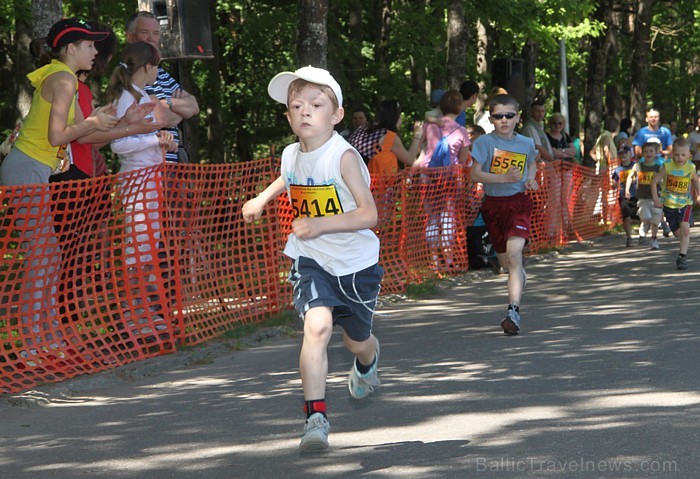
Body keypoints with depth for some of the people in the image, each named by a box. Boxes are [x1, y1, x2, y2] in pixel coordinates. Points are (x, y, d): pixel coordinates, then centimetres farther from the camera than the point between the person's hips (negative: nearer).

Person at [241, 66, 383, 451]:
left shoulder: (344, 157, -22)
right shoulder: (291, 155, -3)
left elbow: (368, 215, -27)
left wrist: (320, 224, -33)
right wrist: (263, 198, 19)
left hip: (355, 262, -2)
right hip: (311, 260, 3)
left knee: (356, 340, 17)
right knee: (317, 325, -23)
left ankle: (367, 362, 57)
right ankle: (315, 417, -22)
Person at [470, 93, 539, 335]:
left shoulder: (526, 143, 3)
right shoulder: (485, 142, -5)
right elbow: (475, 174, -12)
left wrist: (531, 180, 2)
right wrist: (503, 178, -23)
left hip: (519, 202, -1)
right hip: (493, 204, 1)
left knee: (514, 254, -20)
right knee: (504, 260, 13)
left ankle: (514, 310, -26)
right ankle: (521, 277, 51)